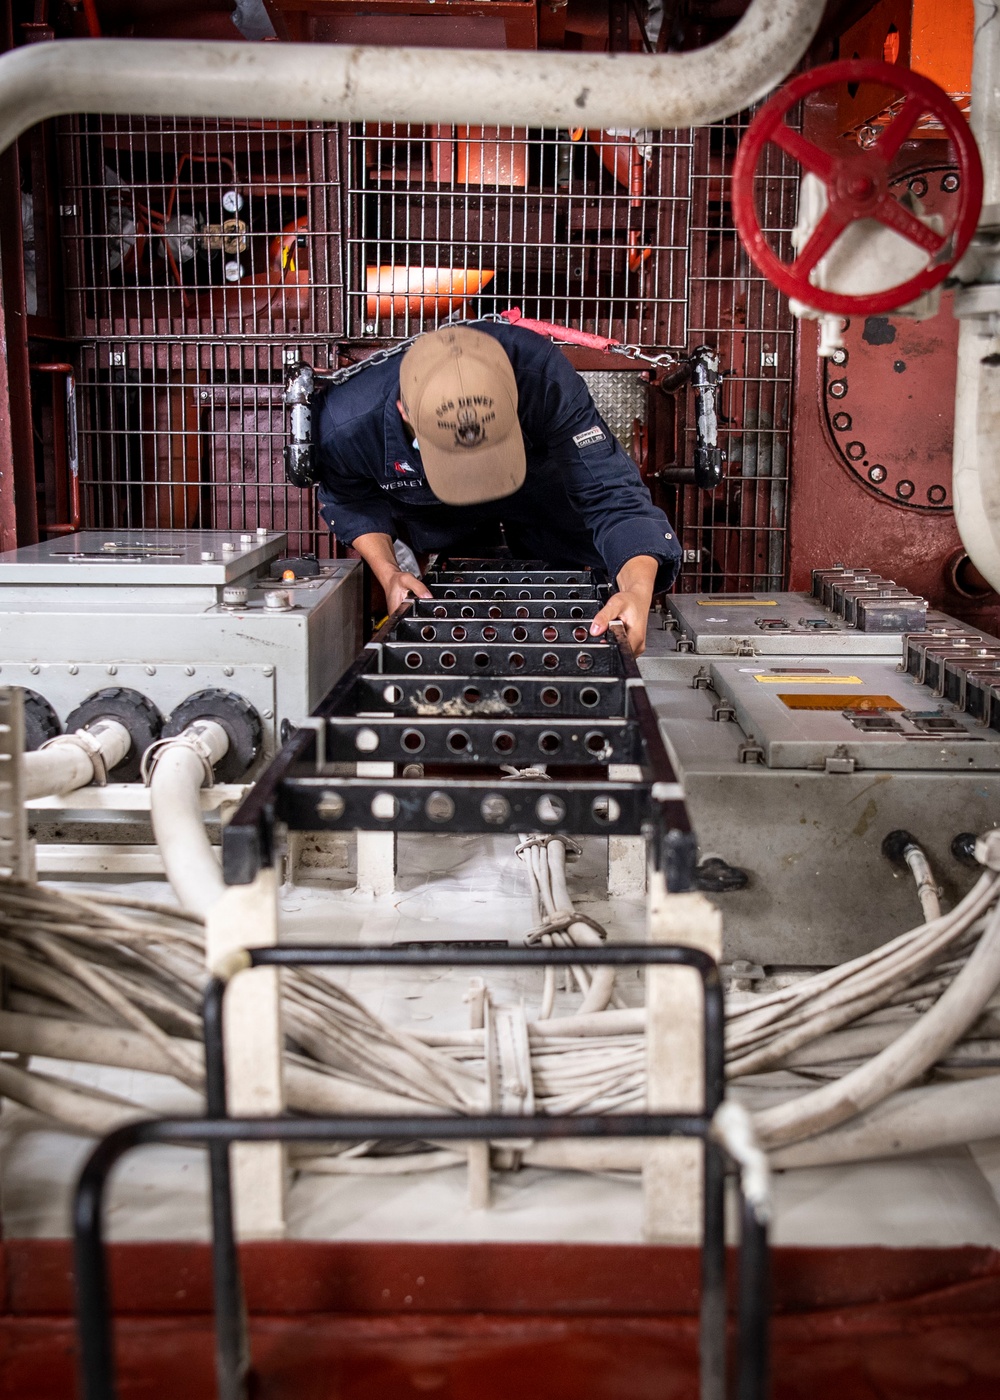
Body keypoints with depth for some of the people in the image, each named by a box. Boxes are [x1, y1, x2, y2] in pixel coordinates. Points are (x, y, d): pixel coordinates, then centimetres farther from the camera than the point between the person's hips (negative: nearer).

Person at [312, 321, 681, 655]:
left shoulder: (542, 375, -45)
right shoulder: (344, 426, -40)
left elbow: (610, 490, -45)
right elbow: (351, 500, -15)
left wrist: (638, 589, -62)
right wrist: (388, 573, -31)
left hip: (539, 486, 0)